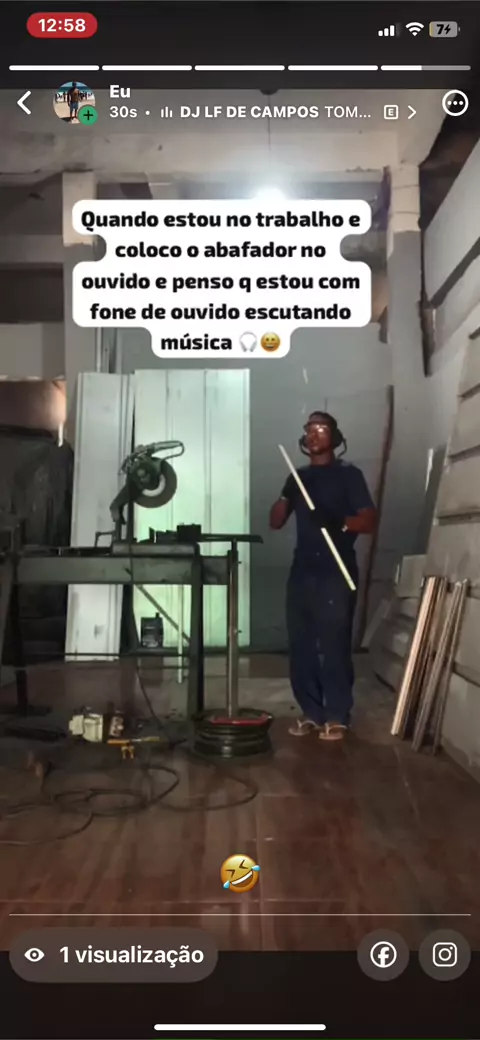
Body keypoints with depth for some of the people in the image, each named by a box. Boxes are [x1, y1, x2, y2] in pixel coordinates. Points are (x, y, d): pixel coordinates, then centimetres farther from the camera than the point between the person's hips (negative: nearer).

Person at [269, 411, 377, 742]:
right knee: (300, 645, 4)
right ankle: (311, 713, 15)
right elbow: (276, 522, 13)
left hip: (337, 572, -5)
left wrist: (339, 522, -24)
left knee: (334, 645, -6)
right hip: (302, 571, 5)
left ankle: (337, 717, 3)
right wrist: (286, 495, -6)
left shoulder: (349, 474, 2)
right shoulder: (298, 476, 17)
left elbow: (370, 521, -5)